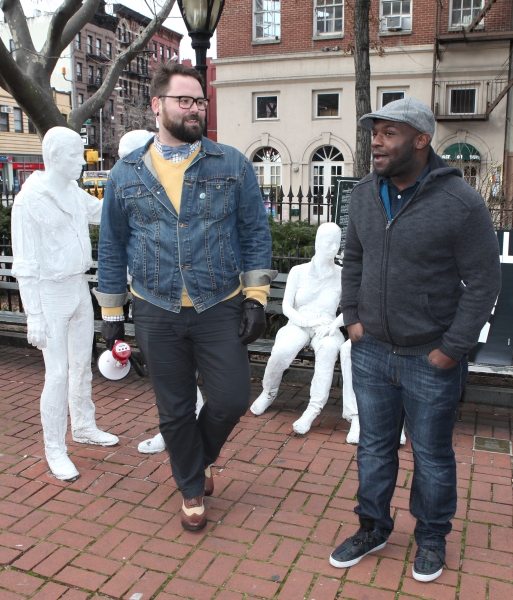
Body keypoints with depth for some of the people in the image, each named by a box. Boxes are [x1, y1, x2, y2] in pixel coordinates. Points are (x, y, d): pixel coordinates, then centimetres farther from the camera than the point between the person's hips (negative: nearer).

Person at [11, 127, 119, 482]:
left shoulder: (74, 191, 4)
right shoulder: (30, 200, -16)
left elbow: (101, 211, 22)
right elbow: (26, 264, -16)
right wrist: (34, 315, -17)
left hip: (80, 287, 7)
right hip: (51, 293, -7)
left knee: (82, 365, 18)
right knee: (58, 373, -3)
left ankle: (84, 427, 36)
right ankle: (55, 449, 13)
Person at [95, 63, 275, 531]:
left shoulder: (232, 165, -1)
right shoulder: (126, 173, 3)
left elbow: (255, 233, 1)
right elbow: (112, 247, 8)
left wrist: (256, 297, -5)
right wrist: (111, 313, 8)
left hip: (220, 311, 0)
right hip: (157, 315, 1)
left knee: (232, 400, 4)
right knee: (175, 412, 11)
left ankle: (199, 457, 37)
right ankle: (193, 489, 35)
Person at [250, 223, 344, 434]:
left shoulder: (342, 275, 4)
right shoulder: (298, 271, 4)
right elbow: (286, 306, 1)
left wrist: (334, 324, -20)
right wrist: (305, 322, -17)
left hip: (326, 328, 0)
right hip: (298, 325, 0)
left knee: (329, 347, -37)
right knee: (281, 351, -32)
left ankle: (314, 409, -35)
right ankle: (268, 393, -2)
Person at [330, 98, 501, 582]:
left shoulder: (459, 203, -15)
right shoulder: (365, 194, 3)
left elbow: (483, 282, -12)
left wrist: (452, 348, -13)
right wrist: (352, 317, 5)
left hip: (431, 360, -4)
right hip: (371, 351, 5)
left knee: (431, 455, 13)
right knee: (374, 447, 18)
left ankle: (431, 538, 37)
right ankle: (373, 528, 38)